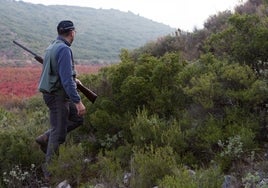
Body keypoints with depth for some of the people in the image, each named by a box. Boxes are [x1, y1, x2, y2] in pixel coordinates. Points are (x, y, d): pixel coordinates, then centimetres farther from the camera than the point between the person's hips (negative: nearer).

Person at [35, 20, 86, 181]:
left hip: (52, 93, 9)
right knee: (58, 134, -2)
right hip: (58, 95, -9)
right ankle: (50, 172, 7)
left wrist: (72, 79, 35)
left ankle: (45, 138, 13)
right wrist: (78, 101, -24)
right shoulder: (64, 49, -19)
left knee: (78, 118, 16)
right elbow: (67, 80, -25)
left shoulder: (52, 47, 12)